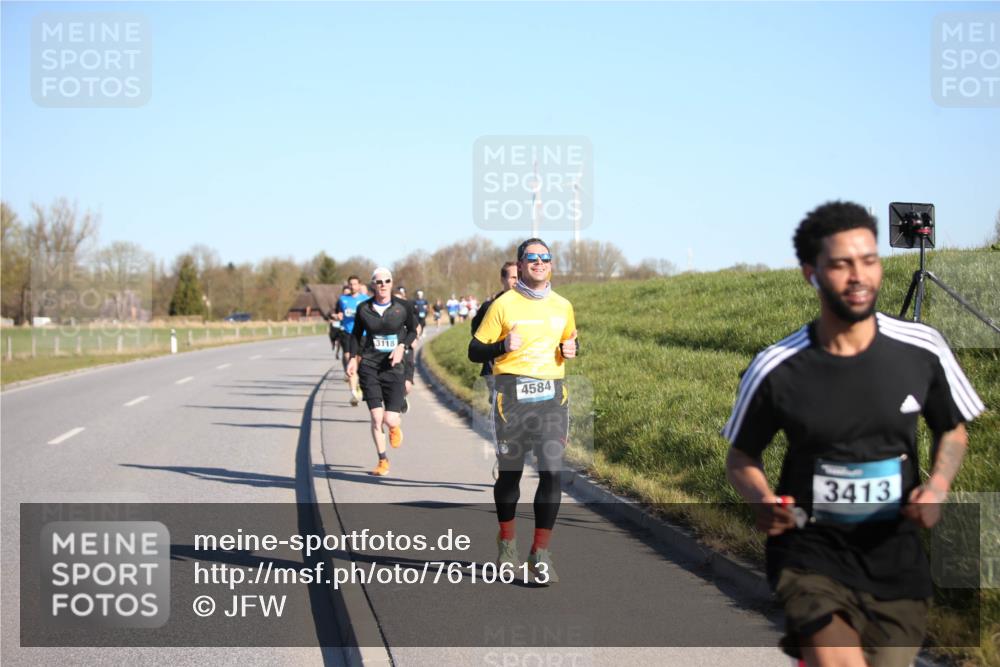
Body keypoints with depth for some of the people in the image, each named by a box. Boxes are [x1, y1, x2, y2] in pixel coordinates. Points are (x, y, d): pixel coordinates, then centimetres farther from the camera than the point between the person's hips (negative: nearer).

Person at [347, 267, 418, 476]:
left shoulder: (401, 307, -3)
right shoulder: (364, 309, 0)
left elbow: (413, 330, 11)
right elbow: (357, 334, 15)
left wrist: (402, 346, -6)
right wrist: (354, 358, 4)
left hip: (393, 367, -1)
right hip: (369, 366, 1)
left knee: (390, 420, -7)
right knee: (376, 418, -5)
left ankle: (395, 427, 33)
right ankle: (383, 461, 13)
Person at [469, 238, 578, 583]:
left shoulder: (563, 306, 11)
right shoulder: (503, 304, -1)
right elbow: (475, 351, 1)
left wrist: (570, 349, 5)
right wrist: (504, 346, -17)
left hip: (552, 395, 3)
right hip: (512, 394, -2)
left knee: (552, 473, -8)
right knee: (510, 471, 7)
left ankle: (540, 554, -2)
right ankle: (506, 542, 30)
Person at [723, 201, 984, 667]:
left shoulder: (922, 350, -5)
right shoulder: (775, 371, -10)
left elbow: (952, 430, 13)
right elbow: (742, 457, 6)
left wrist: (938, 485, -7)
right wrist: (762, 502, -15)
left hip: (896, 558, 3)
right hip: (811, 551, -3)